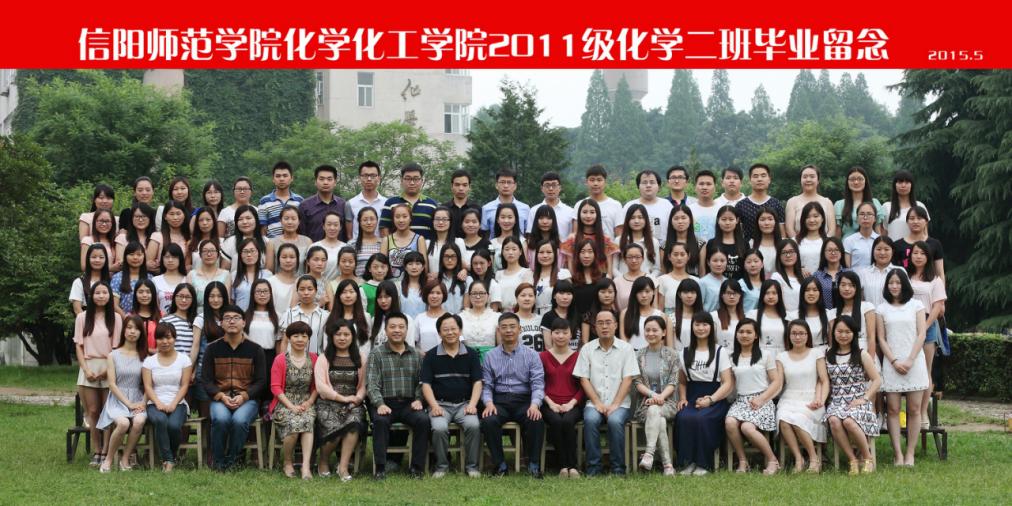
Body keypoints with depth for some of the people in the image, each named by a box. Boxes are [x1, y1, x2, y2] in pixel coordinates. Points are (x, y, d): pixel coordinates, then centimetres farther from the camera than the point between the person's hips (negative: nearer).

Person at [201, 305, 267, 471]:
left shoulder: (255, 350, 7)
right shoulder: (212, 349, 9)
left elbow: (261, 381, 5)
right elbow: (205, 380, 7)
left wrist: (243, 396, -11)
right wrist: (222, 396, -11)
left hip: (247, 399, 0)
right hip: (219, 398, 0)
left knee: (239, 420, -34)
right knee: (221, 419, -34)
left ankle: (231, 460, -11)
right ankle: (218, 461, -13)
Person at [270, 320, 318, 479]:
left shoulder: (314, 359, 10)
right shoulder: (280, 359, 2)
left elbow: (316, 386, 12)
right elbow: (275, 387, -2)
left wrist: (309, 402, -6)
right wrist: (291, 406, -12)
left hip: (306, 403, 2)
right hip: (284, 403, -2)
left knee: (307, 421, -32)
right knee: (294, 423, -32)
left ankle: (306, 466, -38)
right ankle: (287, 463, -9)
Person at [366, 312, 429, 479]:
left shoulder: (416, 355, 16)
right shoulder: (376, 354, 5)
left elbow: (421, 382, 12)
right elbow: (372, 383, -5)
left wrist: (418, 399, -7)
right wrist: (380, 404, -20)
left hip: (408, 404, 2)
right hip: (384, 404, -2)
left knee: (423, 420, -27)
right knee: (380, 420, -34)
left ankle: (417, 467, -19)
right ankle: (380, 468, -28)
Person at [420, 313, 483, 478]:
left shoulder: (471, 354, 9)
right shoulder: (431, 356, 7)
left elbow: (477, 382, 5)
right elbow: (426, 384, 3)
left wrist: (472, 404, -10)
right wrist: (434, 406, -12)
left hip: (464, 403, 1)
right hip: (441, 404, -1)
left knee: (474, 425, -29)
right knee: (439, 428, -31)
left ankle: (472, 465, -11)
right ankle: (441, 465, -9)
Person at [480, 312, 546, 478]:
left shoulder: (531, 355, 8)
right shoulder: (490, 356, 11)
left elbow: (537, 383, -2)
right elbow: (486, 385, 6)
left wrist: (535, 404, -21)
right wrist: (489, 403, -15)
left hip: (524, 400, -1)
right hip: (499, 400, 1)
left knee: (537, 420, -32)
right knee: (488, 421, -32)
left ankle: (534, 464, -17)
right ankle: (500, 464, -15)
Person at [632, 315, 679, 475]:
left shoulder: (671, 355, 8)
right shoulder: (639, 356, 11)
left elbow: (673, 383, 0)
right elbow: (637, 382, 3)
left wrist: (661, 396, -19)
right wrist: (652, 394, -16)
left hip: (667, 402, -1)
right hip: (645, 403, 1)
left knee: (654, 411, -37)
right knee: (660, 420, -34)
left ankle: (649, 453, -47)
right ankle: (667, 464, -38)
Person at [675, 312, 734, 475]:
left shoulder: (720, 351, 7)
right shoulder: (685, 353, 18)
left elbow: (728, 383, 0)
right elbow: (682, 381, 21)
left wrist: (710, 400, -14)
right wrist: (682, 398, 0)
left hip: (715, 400, -3)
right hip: (692, 398, 3)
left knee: (700, 418, -35)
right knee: (683, 418, -33)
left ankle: (704, 464, -21)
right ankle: (688, 462, -23)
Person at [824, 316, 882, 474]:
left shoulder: (862, 355, 7)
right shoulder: (828, 356, 14)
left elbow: (877, 380, 4)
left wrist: (864, 399, -8)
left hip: (858, 401, -2)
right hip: (836, 402, 2)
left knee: (848, 421, -36)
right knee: (834, 421, -34)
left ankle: (868, 457, -13)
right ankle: (853, 460, -20)